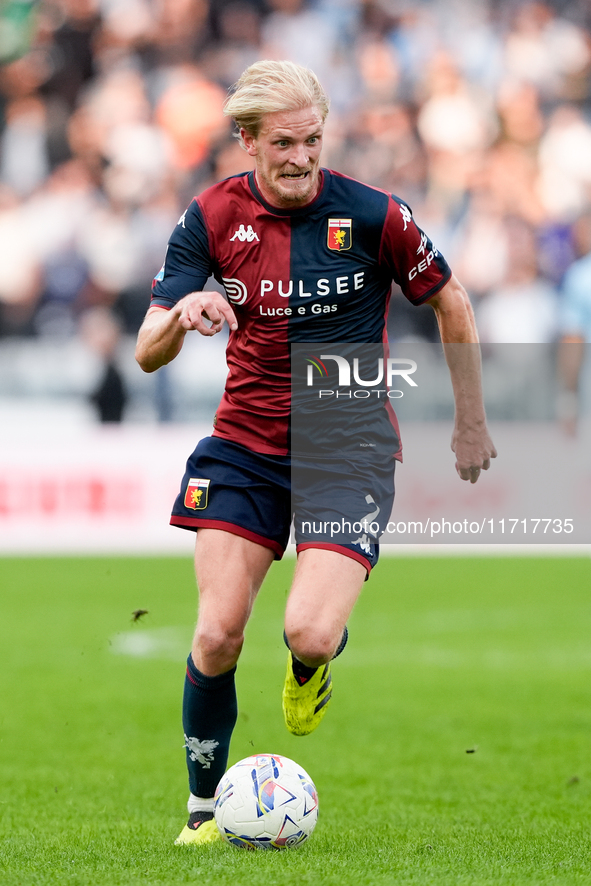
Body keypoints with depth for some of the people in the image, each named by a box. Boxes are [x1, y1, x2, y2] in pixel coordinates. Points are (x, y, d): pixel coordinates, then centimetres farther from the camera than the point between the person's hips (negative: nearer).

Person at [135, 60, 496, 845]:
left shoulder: (372, 216, -11)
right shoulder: (212, 219, -5)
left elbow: (452, 306, 4)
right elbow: (148, 355, -8)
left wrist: (471, 422, 9)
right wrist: (181, 316, -32)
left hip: (350, 450, -2)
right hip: (244, 448, 2)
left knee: (309, 633, -20)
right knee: (218, 636, -10)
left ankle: (313, 665, 21)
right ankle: (204, 807, 11)